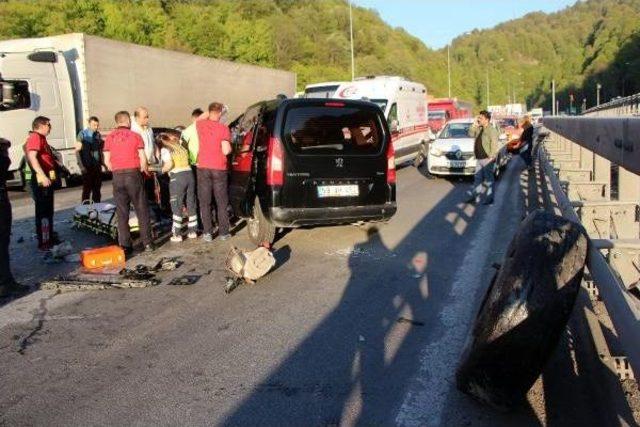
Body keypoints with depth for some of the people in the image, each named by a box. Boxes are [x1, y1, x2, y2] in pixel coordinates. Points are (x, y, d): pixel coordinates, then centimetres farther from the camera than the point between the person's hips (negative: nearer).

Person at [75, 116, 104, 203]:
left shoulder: (98, 135, 8)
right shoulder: (82, 134, -5)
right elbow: (77, 151, -7)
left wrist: (103, 162, 9)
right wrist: (81, 165, -13)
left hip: (97, 165, 5)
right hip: (87, 166, -5)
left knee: (97, 188, 9)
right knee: (87, 188, -3)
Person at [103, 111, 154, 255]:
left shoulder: (110, 138, 6)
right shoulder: (135, 136, -1)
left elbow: (107, 161, 3)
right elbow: (143, 159, -4)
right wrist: (144, 170, 13)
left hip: (117, 177, 3)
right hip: (133, 174, -2)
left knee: (122, 212, 7)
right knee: (142, 210, 5)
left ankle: (125, 245, 7)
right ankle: (147, 243, 4)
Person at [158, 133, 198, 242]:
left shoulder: (165, 149, -1)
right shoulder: (180, 147, 19)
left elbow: (169, 164, -15)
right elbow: (187, 160, 12)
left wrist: (162, 170, 2)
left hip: (177, 177, -5)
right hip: (189, 173, 6)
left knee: (176, 206, 2)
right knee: (191, 204, 13)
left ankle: (177, 234, 3)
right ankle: (192, 231, 18)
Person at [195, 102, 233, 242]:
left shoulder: (199, 124, 0)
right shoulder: (223, 128, -9)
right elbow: (226, 150, -12)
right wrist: (229, 147, 7)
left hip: (203, 167, 2)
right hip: (219, 168, -2)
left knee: (204, 202, 7)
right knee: (221, 202, 9)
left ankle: (207, 233, 4)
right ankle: (223, 232, 11)